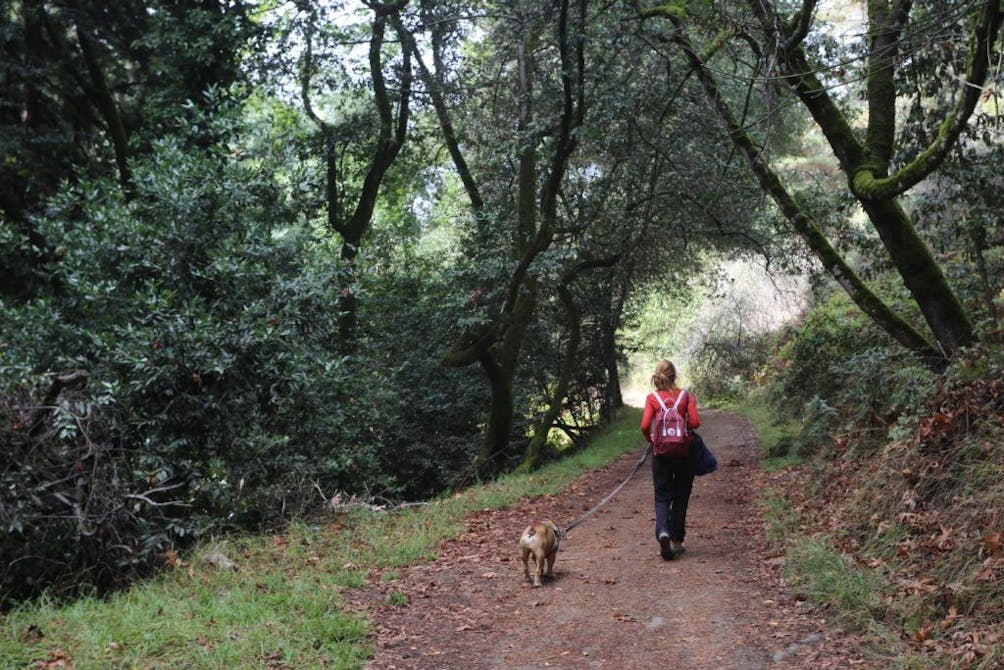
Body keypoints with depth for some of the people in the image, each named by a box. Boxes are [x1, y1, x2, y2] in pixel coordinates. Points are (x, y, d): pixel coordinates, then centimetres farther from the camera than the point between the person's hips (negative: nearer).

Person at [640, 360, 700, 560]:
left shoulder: (652, 398, -3)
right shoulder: (686, 395, -2)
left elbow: (645, 425, -13)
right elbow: (695, 422, -10)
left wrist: (650, 440, 6)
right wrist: (685, 429, 11)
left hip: (661, 453, -1)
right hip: (684, 452, 1)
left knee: (662, 496, 7)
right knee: (681, 497, 13)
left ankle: (663, 531, -19)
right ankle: (677, 541, 16)